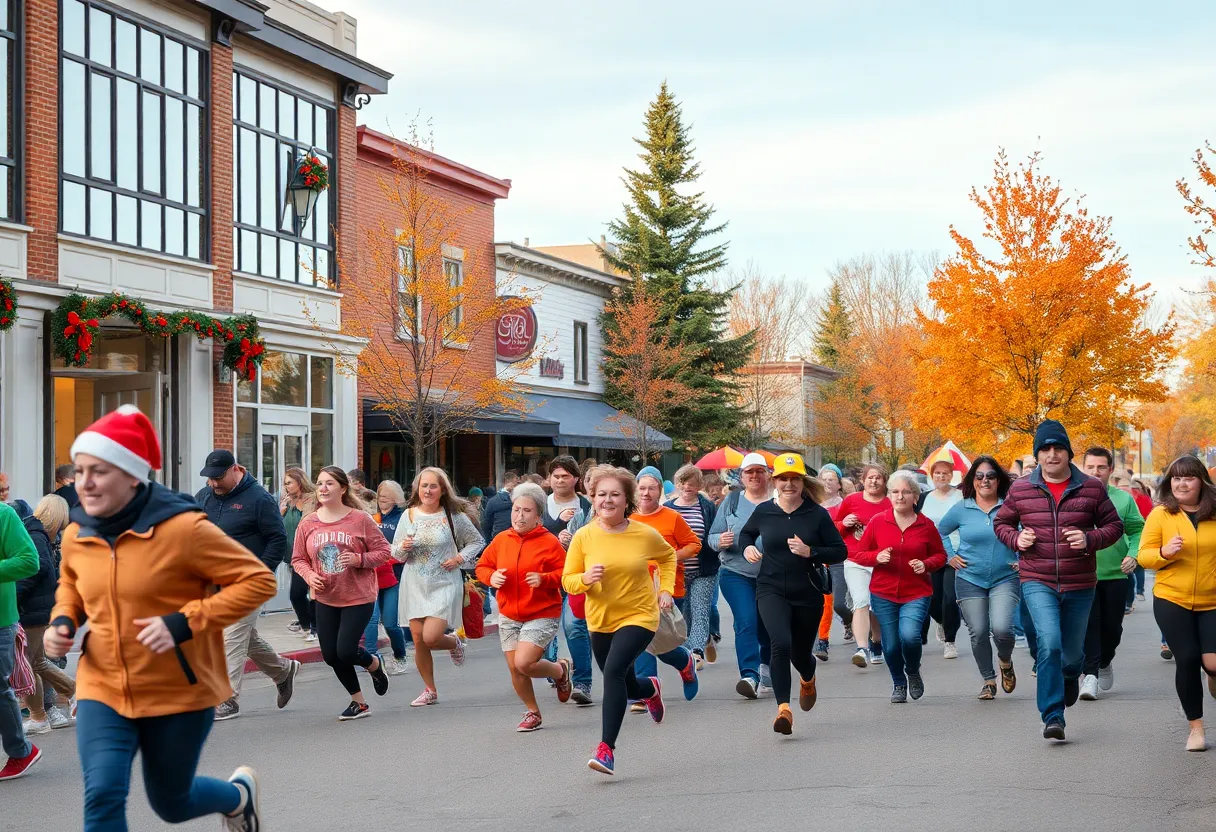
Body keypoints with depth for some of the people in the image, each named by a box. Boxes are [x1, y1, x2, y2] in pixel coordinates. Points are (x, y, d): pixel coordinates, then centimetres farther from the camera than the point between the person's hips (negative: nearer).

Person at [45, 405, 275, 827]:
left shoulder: (182, 527, -20)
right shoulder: (77, 534, -2)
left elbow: (258, 580, -17)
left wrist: (184, 622, -25)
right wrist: (62, 622, -2)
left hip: (179, 694, -4)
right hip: (103, 691, 4)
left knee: (172, 804, 14)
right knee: (102, 797, -16)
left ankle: (238, 793, 48)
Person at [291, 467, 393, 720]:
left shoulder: (360, 519, -9)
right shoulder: (308, 523, -1)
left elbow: (383, 551, -5)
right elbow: (298, 559, 8)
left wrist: (359, 559, -21)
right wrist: (309, 575, -12)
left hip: (359, 597, -4)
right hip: (326, 599, 4)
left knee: (346, 651, -12)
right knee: (331, 656, 5)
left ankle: (374, 664, 25)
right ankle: (358, 702, 26)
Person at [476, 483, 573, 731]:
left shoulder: (549, 542, -10)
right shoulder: (501, 540, 3)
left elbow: (565, 575, -9)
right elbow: (483, 566, 12)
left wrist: (544, 579, -25)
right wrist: (491, 577, -9)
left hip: (542, 615, -5)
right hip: (509, 616, 5)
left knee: (524, 663, -19)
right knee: (514, 668, 5)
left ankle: (561, 670, 12)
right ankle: (532, 712, 27)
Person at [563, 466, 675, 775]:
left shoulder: (645, 534, -9)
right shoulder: (583, 536, -8)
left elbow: (668, 556, 14)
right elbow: (568, 580, -1)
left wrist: (665, 589, 3)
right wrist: (585, 578, -22)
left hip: (639, 616, -3)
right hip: (600, 621, 3)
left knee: (614, 671, -26)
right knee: (626, 687, 16)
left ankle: (607, 748, -23)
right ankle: (650, 689, 55)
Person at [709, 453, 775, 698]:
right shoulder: (731, 501, 6)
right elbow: (712, 536, 8)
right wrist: (720, 541, -14)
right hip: (736, 574, 0)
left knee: (767, 627, 11)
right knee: (746, 622, -16)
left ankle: (766, 668, 35)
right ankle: (750, 676, -22)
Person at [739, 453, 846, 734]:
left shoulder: (817, 514, -6)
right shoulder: (763, 511, -2)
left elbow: (841, 551, -4)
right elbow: (746, 533, 19)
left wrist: (810, 552, -19)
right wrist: (747, 548, -3)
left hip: (808, 594, 1)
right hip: (772, 591, -1)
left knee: (801, 655, 14)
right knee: (781, 644, -26)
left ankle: (808, 680, 52)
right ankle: (783, 708, -23)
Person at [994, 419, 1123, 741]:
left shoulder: (1091, 489, -1)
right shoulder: (1020, 490, 0)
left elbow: (1114, 525, 5)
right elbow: (1001, 522, 14)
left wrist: (1090, 539, -15)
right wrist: (1016, 539, -8)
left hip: (1079, 585, 1)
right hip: (1037, 582, -1)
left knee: (1072, 651, 14)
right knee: (1049, 642, -22)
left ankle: (1070, 675, 53)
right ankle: (1053, 717, -16)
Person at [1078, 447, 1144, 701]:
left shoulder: (1123, 499, 3)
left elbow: (1137, 530, 8)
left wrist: (1133, 555, -8)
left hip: (1115, 574, 2)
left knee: (1112, 626, 11)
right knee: (1088, 625, -10)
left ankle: (1105, 662, 37)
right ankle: (1090, 675, -6)